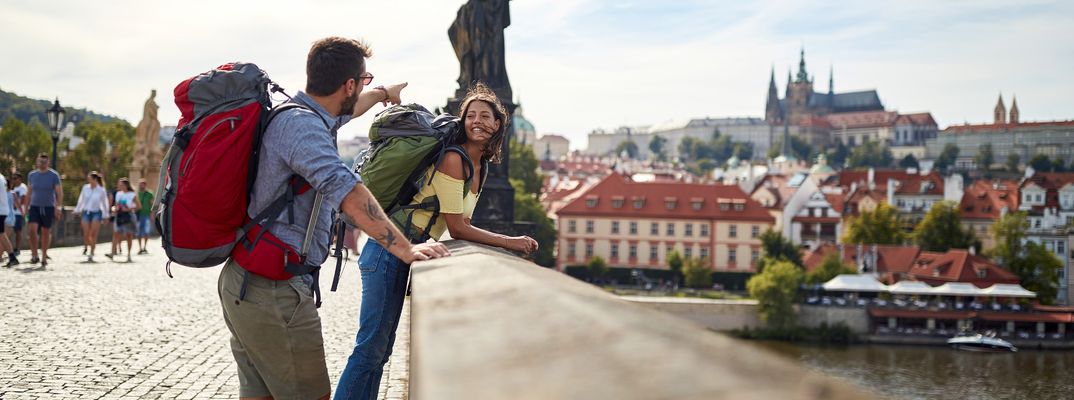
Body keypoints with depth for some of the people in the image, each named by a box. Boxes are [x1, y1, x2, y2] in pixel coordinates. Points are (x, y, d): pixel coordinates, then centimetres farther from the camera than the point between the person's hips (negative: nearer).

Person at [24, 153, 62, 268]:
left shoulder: (54, 175, -4)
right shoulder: (32, 175, 7)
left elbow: (59, 193, -5)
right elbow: (29, 193, 16)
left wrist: (58, 207, -15)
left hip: (48, 207, -2)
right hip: (34, 207, 2)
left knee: (45, 232, 4)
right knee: (32, 229, -16)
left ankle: (44, 257, 18)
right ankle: (34, 255, -8)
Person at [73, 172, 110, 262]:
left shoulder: (101, 190, -3)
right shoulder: (85, 188, 3)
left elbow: (104, 204, 6)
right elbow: (81, 200, 14)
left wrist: (105, 216, 9)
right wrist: (77, 210, 15)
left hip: (96, 213, -3)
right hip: (86, 212, 3)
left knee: (93, 234, -10)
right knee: (86, 235, -2)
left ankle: (91, 254, -5)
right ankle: (91, 250, 21)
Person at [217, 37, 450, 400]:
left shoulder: (301, 114, 13)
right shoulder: (301, 125, -18)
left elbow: (345, 110, 37)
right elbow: (346, 192, -30)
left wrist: (384, 94, 55)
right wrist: (406, 249, -30)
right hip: (274, 289, -10)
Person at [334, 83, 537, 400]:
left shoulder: (479, 166, 14)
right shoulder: (453, 159, -15)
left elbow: (461, 225, 17)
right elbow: (456, 229, -16)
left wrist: (508, 242, 3)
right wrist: (507, 242, -9)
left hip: (406, 254, 10)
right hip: (389, 252, -10)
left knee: (381, 349, 13)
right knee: (371, 347, -10)